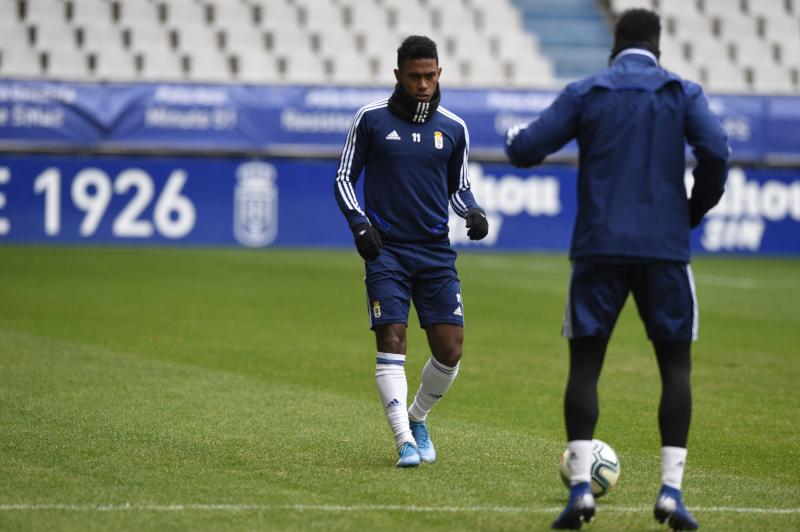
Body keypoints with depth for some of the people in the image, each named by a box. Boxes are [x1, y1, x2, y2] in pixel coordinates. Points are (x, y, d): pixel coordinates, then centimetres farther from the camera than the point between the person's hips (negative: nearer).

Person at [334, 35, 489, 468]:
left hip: (436, 252, 3)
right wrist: (359, 222, -10)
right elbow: (344, 178, 6)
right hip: (386, 250, -3)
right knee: (391, 342, -14)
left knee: (450, 349, -4)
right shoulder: (371, 119, -1)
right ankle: (405, 441, -13)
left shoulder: (453, 128, 6)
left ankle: (417, 419, 22)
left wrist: (474, 213, -4)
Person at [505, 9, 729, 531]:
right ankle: (671, 489, -3)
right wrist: (696, 211, 5)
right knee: (675, 364, 9)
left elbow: (526, 150, 1)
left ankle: (581, 486, -6)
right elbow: (716, 151, -11)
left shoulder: (584, 93, 4)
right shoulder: (683, 92, 3)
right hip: (665, 248, 0)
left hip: (599, 247, 0)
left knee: (585, 363, 7)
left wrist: (516, 134, 25)